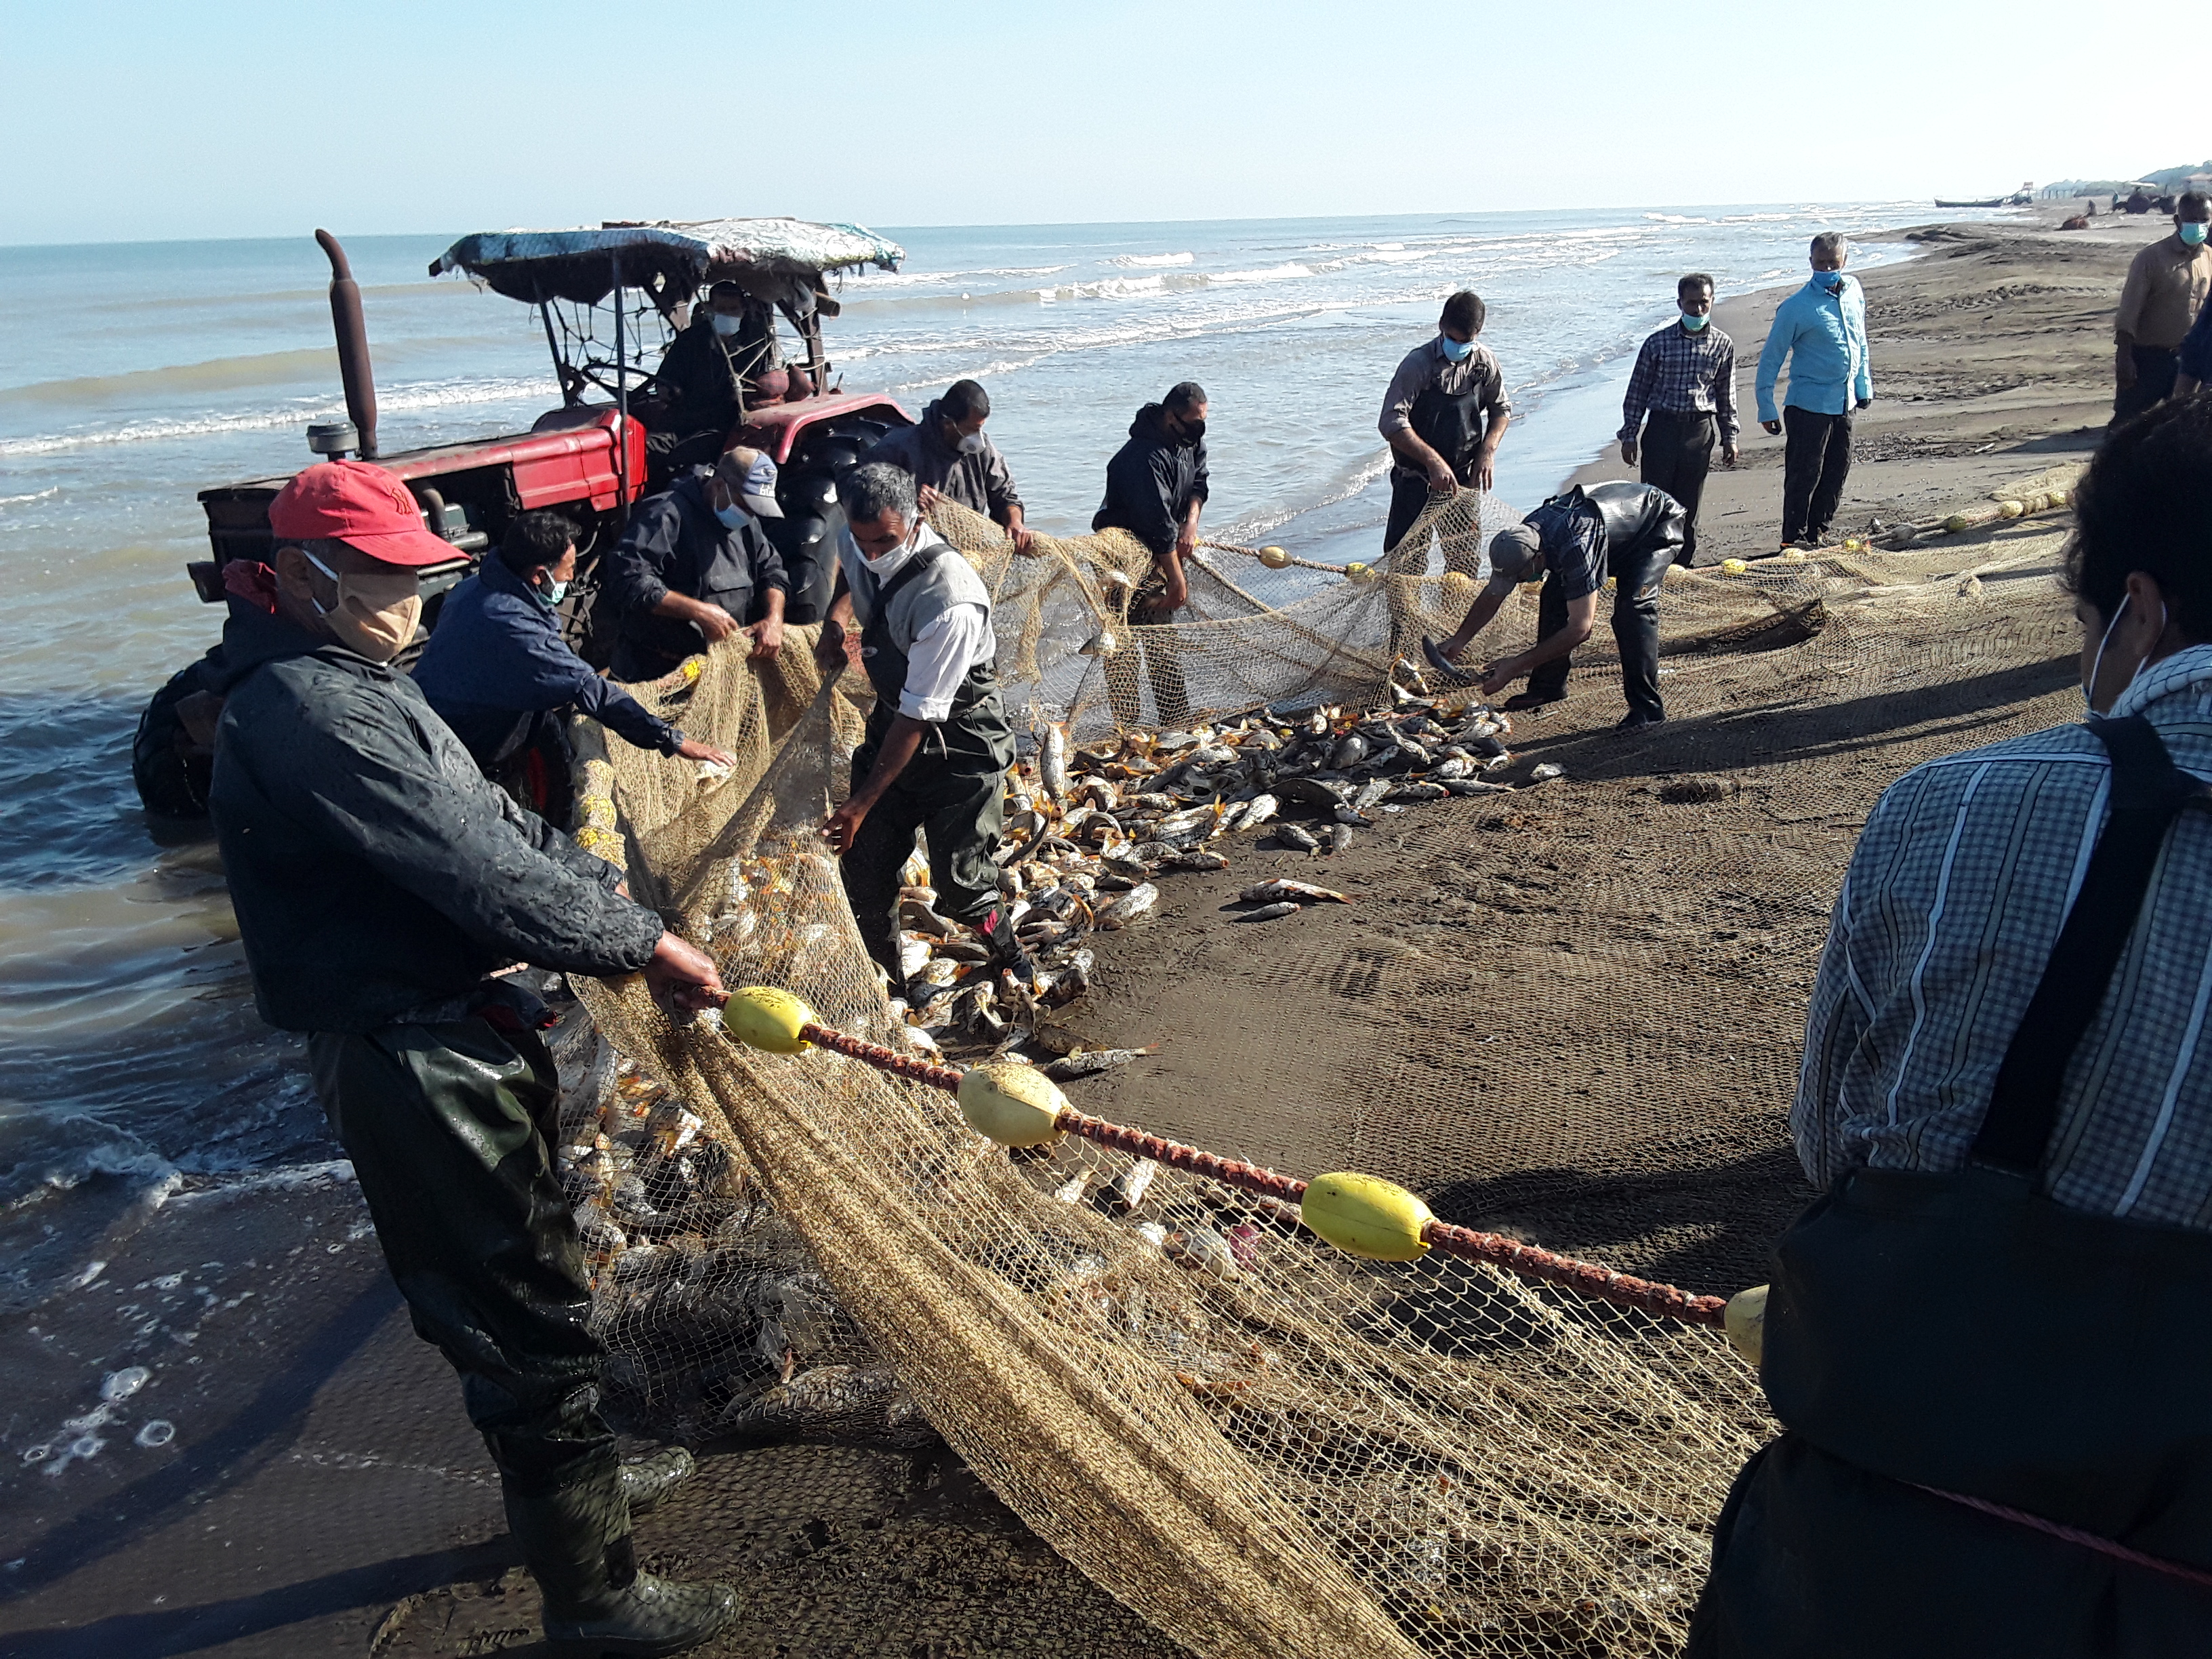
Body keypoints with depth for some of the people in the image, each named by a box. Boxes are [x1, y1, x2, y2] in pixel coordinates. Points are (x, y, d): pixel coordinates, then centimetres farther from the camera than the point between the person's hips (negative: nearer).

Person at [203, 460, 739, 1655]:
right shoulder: (305, 710, -22)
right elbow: (468, 864, -28)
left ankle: (572, 1476, 48)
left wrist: (608, 894, 4)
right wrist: (638, 943, -20)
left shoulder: (352, 680, 13)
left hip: (463, 1026, 11)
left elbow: (490, 817, 14)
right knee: (524, 1309, 1)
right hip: (411, 1058, -11)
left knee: (524, 1274, 26)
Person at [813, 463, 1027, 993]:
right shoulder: (859, 544, -11)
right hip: (891, 719, 7)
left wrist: (863, 803, -22)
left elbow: (920, 717, -28)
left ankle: (1012, 961, 23)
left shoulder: (950, 601, -33)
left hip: (959, 736, -7)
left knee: (959, 880, -8)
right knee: (864, 866, 4)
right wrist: (837, 618, -2)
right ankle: (888, 988, 24)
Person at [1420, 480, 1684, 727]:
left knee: (1633, 606, -27)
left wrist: (1516, 666, -38)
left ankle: (1647, 707, -21)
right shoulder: (1519, 542, -19)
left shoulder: (1575, 547, -43)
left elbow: (1580, 627, -39)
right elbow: (1492, 595, -1)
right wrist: (1459, 640, -14)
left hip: (1658, 521, -8)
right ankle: (1548, 686, 11)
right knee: (1555, 595, -4)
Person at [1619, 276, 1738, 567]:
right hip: (1661, 427, -2)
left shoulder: (1723, 345, 4)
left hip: (1699, 432, 2)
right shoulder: (1658, 343, -3)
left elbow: (1726, 395, 11)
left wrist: (1729, 438, 10)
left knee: (1688, 503, 7)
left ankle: (1685, 563, 17)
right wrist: (1629, 436, -1)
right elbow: (1638, 391, 2)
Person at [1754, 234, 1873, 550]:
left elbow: (1861, 341, 17)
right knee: (1805, 474, -3)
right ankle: (1794, 539, 7)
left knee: (1838, 471, 13)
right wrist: (1766, 408, -12)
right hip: (1810, 405, -6)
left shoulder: (1854, 291, 4)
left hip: (1846, 403, 6)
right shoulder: (1797, 307, -14)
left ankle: (1818, 532, 26)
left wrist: (1864, 384, 17)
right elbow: (1771, 358, -10)